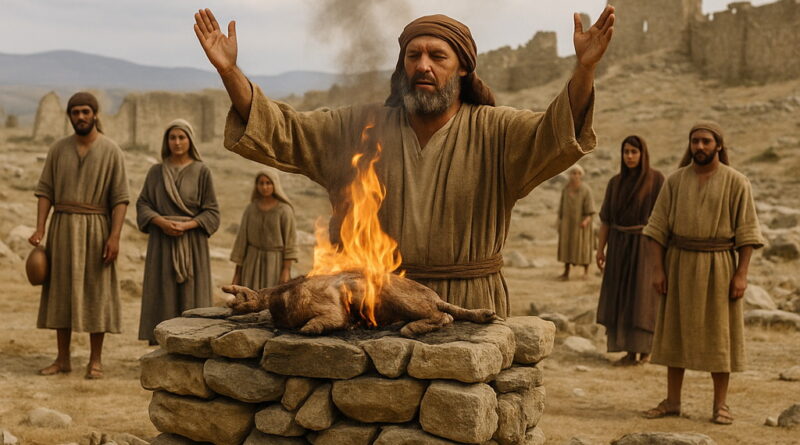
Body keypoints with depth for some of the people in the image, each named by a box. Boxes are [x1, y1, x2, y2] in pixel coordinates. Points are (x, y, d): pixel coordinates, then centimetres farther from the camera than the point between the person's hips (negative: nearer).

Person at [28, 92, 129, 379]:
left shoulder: (111, 151, -3)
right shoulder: (58, 149, 6)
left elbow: (120, 198, -7)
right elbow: (45, 191, 4)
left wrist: (115, 236, -16)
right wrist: (39, 229, -8)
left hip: (96, 230, -3)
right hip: (62, 228, 3)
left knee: (95, 294, 0)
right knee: (61, 292, 5)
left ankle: (95, 360, 9)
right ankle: (63, 359, 14)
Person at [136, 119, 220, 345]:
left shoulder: (202, 172, 2)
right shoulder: (156, 172, 9)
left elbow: (212, 212, 0)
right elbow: (143, 204, 4)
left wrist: (186, 225, -15)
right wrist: (162, 222, -14)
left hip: (192, 243, -2)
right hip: (161, 243, 2)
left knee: (190, 294, -3)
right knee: (163, 294, 0)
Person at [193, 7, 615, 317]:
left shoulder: (493, 132, 2)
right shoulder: (360, 129, 8)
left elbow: (557, 136, -14)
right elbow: (281, 132, 5)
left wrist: (584, 69, -31)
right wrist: (229, 72, -8)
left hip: (466, 311, -1)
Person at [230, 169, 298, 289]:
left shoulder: (285, 210, -7)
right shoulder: (250, 209, 4)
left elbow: (289, 241, -7)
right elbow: (242, 239, 5)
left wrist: (287, 270, -15)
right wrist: (237, 272, 4)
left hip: (276, 263, -3)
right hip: (253, 263, 3)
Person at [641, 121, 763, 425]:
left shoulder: (737, 182, -4)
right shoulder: (675, 181, 3)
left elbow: (747, 232, -5)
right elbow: (658, 227, 1)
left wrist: (742, 274, -12)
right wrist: (658, 269, -7)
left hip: (719, 267, -2)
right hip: (680, 264, 2)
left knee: (718, 334, 1)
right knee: (676, 331, 5)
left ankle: (720, 405, 12)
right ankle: (672, 402, 14)